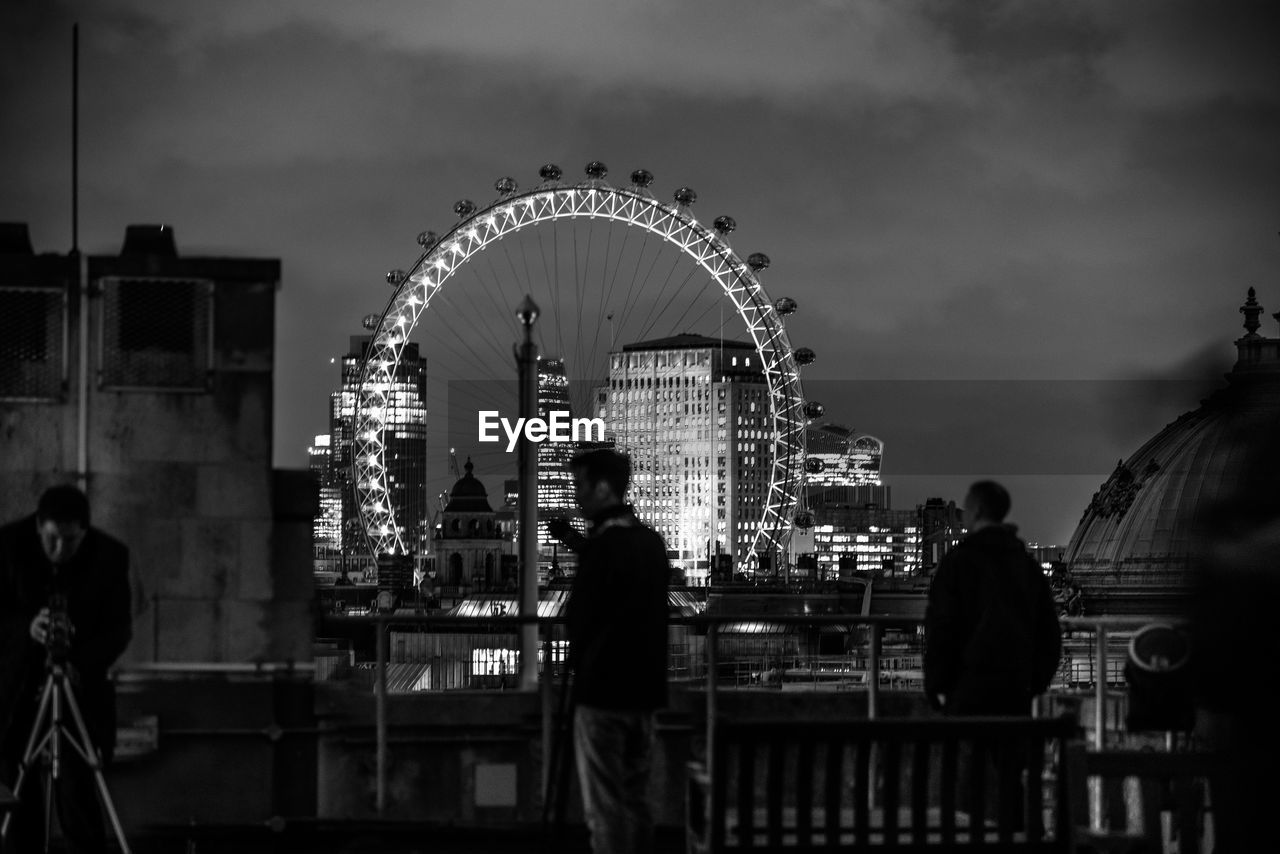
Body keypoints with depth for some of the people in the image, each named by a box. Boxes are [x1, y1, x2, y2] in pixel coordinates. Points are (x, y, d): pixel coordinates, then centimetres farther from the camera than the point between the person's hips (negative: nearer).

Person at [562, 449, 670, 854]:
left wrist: (578, 663, 5)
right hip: (645, 686, 8)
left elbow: (580, 617, -11)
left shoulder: (601, 545, -17)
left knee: (604, 807, -3)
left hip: (602, 688, -8)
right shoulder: (651, 541, 8)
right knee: (636, 799, 14)